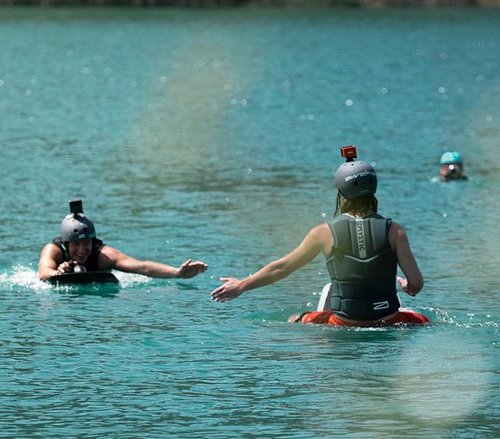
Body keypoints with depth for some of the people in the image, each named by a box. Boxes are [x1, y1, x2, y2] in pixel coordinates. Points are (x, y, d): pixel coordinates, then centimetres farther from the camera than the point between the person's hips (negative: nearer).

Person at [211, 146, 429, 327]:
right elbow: (417, 284, -9)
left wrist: (241, 286, 21)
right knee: (423, 322, 31)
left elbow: (282, 267, 7)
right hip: (388, 323, 0)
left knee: (293, 323, 27)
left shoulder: (325, 233, -4)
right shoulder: (393, 231, -6)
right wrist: (405, 285, 17)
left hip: (344, 325, 0)